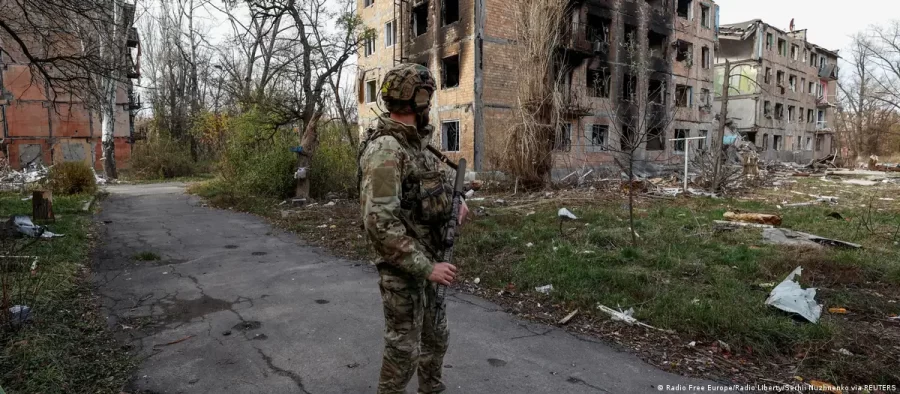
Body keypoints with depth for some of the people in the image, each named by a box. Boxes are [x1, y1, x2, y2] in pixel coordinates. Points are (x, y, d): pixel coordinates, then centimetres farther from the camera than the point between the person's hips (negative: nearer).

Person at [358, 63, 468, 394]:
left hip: (428, 259, 9)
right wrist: (426, 267, -26)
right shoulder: (384, 149, -23)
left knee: (436, 336, 23)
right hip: (403, 269, -9)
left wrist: (451, 204, 5)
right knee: (404, 347, 7)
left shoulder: (415, 142, 7)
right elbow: (380, 224, -30)